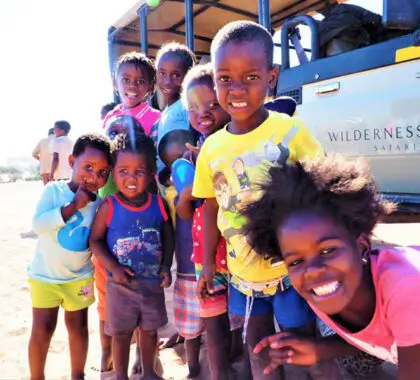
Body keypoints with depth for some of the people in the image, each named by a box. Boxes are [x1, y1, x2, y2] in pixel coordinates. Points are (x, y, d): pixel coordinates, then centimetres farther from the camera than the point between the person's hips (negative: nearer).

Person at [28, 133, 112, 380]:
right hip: (45, 274, -2)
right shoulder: (54, 190, -15)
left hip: (80, 277, 3)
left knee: (78, 327, 15)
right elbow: (39, 225, -26)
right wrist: (73, 206, -29)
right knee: (42, 330, 7)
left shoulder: (99, 203, -7)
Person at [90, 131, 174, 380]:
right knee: (121, 333, 14)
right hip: (120, 284, -2)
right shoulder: (109, 207, -14)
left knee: (150, 331, 20)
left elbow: (168, 237, 3)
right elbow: (96, 240, -7)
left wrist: (166, 267, -7)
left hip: (153, 282, 3)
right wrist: (114, 267, -18)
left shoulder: (158, 204, -7)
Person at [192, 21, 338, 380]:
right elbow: (212, 207, 5)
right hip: (243, 275, 4)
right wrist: (208, 263, 10)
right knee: (258, 349, 22)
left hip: (290, 269, -3)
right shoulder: (212, 147, -5)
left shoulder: (290, 131, -15)